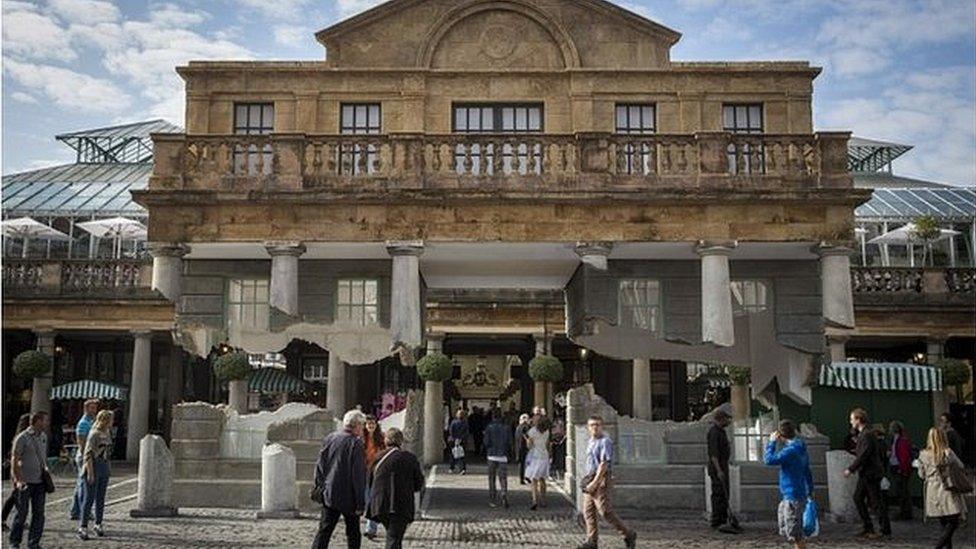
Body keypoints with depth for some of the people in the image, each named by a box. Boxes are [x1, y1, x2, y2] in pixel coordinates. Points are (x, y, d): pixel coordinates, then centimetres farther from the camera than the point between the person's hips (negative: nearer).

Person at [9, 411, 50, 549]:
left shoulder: (43, 436, 11)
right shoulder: (22, 438, -11)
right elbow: (14, 460, -12)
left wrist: (46, 467, 8)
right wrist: (17, 480, -18)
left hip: (40, 481, 6)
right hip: (25, 482, -6)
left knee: (39, 513, 5)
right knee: (22, 513, 2)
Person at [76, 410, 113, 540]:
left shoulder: (107, 433, 10)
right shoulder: (94, 434, -13)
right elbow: (88, 453, -16)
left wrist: (106, 468, 15)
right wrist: (90, 472, -20)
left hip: (104, 467, 7)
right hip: (93, 466, -7)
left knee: (101, 498, 12)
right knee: (90, 498, -5)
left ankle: (98, 524, 21)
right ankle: (83, 527, 1)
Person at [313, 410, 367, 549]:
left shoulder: (329, 439, 4)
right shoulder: (355, 444, -15)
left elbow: (319, 466, 9)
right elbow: (358, 476, -15)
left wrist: (319, 488, 17)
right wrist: (360, 503, -11)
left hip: (328, 494, 5)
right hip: (348, 497, -5)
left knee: (324, 531, 6)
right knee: (353, 533, 11)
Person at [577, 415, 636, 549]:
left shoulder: (605, 442, -12)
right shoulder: (590, 442, 15)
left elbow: (604, 464, -18)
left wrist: (595, 482, -22)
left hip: (602, 480, -8)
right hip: (591, 480, 9)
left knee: (605, 511, -9)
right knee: (588, 511, 5)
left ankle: (629, 535, 5)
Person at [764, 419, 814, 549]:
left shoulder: (791, 450, -21)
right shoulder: (800, 448, 10)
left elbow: (769, 459, -27)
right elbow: (807, 472, 20)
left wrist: (772, 442, -14)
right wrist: (810, 491, 30)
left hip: (793, 496, -10)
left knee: (794, 533, -3)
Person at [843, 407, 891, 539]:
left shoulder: (867, 435, -18)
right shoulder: (863, 433, 12)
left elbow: (863, 455, -23)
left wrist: (850, 469, -18)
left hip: (870, 473, -10)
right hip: (865, 473, 10)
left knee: (877, 502, -2)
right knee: (858, 498, 12)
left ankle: (886, 531, 7)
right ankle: (868, 528, 17)